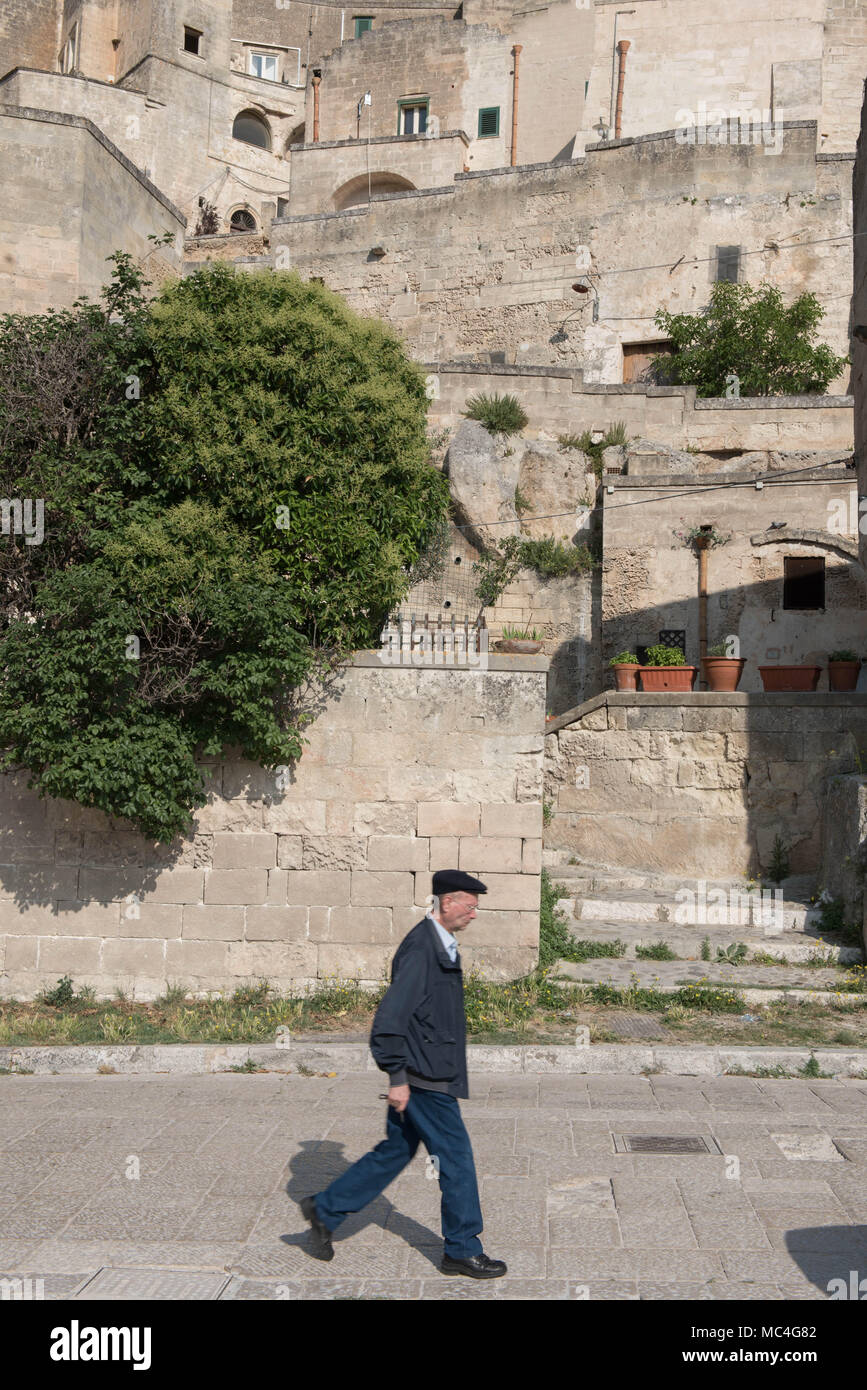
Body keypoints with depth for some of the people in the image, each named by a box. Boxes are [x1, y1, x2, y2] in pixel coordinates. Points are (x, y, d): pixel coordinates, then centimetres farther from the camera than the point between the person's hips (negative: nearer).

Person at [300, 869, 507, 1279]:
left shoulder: (441, 945, 12)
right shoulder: (420, 947, -20)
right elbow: (390, 1016, -23)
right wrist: (397, 1077, -20)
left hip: (430, 1074, 10)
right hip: (423, 1078, -10)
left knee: (395, 1151, 16)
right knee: (456, 1157, 1)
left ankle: (324, 1209, 25)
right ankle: (462, 1249, 15)